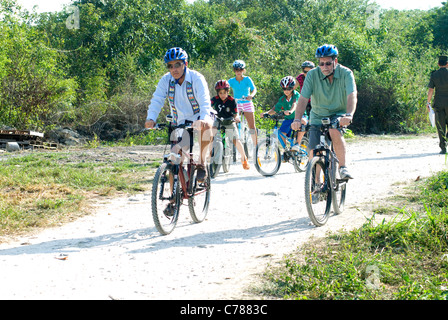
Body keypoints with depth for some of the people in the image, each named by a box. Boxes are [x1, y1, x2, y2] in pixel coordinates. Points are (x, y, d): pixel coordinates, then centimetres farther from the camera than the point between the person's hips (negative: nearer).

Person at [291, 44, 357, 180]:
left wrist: (349, 115, -46)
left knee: (335, 132, -34)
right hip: (318, 116, 2)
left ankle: (343, 167, -21)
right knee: (313, 153, -10)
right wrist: (297, 119, -34)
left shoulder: (346, 74, -14)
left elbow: (352, 95, -27)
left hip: (338, 115, -2)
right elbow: (303, 98, -19)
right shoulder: (312, 75, -12)